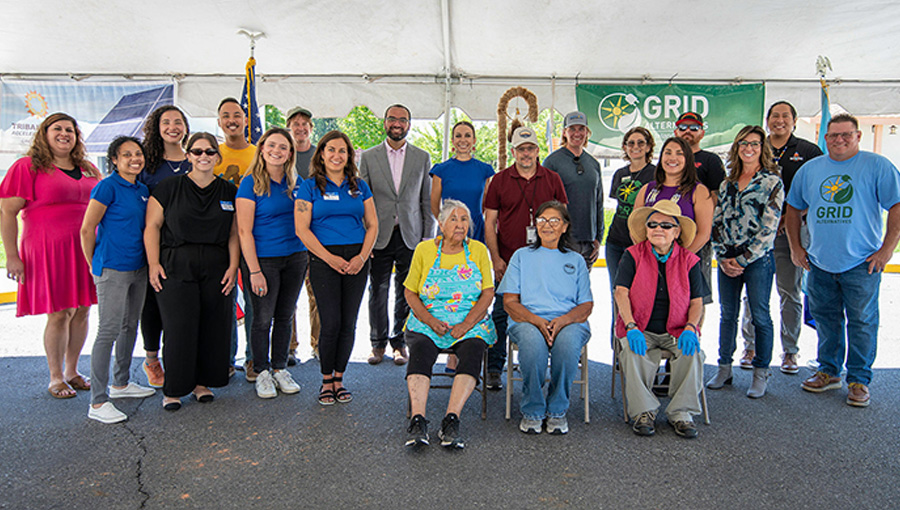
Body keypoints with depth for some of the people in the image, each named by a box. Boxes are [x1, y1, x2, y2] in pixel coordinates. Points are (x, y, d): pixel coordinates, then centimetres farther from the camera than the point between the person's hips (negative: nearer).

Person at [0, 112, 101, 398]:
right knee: (59, 314, -3)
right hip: (49, 250, -5)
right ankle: (56, 378, 13)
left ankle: (71, 371, 23)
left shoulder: (88, 170, 14)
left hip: (85, 250, 5)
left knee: (82, 311, 8)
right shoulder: (28, 166, -2)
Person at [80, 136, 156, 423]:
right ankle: (98, 402, 1)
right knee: (109, 331, -6)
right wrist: (95, 265, -1)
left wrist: (149, 263, 15)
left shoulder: (142, 190, 12)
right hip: (112, 269, -8)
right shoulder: (108, 187, -10)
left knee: (130, 326, 16)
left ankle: (120, 384, 32)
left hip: (138, 268, 8)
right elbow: (87, 230, -9)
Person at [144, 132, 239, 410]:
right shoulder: (169, 187, 3)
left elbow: (234, 233, 9)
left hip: (216, 268, 3)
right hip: (176, 267, -2)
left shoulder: (229, 191, 10)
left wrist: (233, 266, -1)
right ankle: (173, 389, 11)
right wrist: (153, 263, -7)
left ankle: (202, 382, 21)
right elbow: (152, 226, 1)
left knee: (213, 325, 4)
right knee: (179, 327, -4)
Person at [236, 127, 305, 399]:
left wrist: (308, 255, 5)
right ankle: (262, 372, 20)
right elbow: (244, 231, -10)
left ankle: (280, 368, 26)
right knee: (263, 319, 3)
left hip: (295, 258, 5)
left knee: (285, 316, 12)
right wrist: (254, 271, -15)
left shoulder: (293, 183, 8)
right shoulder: (250, 183, -7)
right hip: (264, 259, -4)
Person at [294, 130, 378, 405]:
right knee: (331, 323, -5)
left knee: (349, 323, 4)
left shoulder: (359, 186, 12)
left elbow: (372, 225, 11)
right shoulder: (309, 187, 2)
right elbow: (302, 229, -5)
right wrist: (330, 258, -13)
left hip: (356, 260, 3)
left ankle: (339, 379, 18)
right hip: (324, 259, -3)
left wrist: (362, 256, -5)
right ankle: (326, 380, 14)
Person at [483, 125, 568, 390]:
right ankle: (494, 370, 11)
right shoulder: (499, 180, 6)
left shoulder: (552, 179, 8)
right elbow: (489, 222, 4)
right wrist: (495, 258, -5)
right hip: (507, 261, -1)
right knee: (500, 315, 1)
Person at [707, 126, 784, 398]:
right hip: (727, 260, 4)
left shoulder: (773, 182, -4)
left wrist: (742, 260, -12)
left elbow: (769, 228, -10)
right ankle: (724, 368, 21)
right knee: (727, 314, 10)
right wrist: (723, 258, -2)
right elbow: (716, 222, 9)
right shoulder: (727, 184, 11)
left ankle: (760, 373, 15)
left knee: (760, 316, 3)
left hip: (757, 259, -4)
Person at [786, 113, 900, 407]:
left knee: (862, 322, 2)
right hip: (819, 262, 4)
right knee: (825, 319, 12)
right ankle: (829, 372, 26)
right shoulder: (809, 170, 9)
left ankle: (859, 380, 14)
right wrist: (795, 247, 9)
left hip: (862, 263, -4)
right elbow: (794, 208, 16)